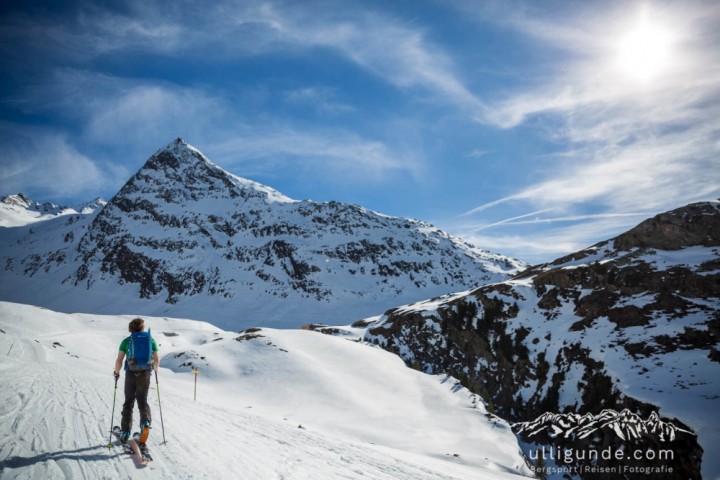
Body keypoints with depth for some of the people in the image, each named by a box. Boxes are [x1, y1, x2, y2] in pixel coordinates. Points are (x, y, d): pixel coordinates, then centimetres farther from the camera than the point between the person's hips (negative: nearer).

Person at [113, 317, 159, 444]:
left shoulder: (126, 341, 0)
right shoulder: (151, 340, 4)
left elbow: (119, 360, -6)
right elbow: (156, 360, 5)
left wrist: (116, 372, 12)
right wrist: (154, 369, 25)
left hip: (131, 374, -1)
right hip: (145, 374, 1)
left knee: (129, 402, 14)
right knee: (143, 401, 12)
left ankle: (125, 431, 15)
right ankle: (146, 421, -16)